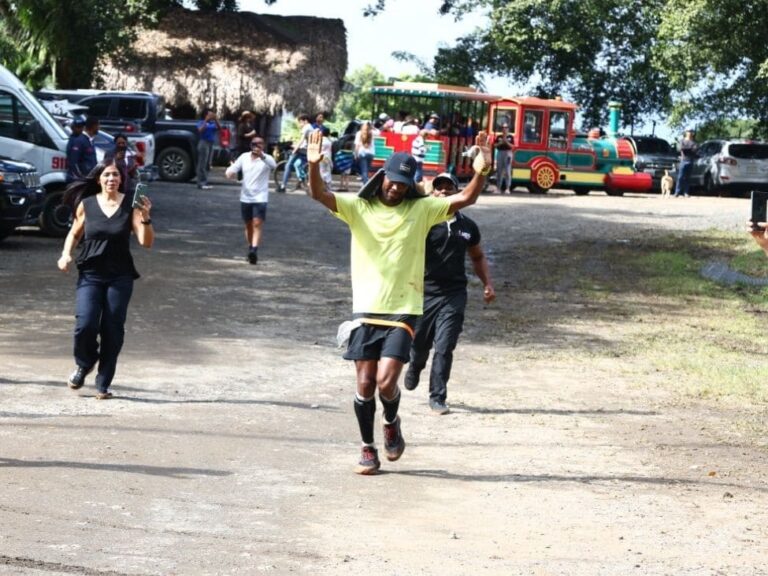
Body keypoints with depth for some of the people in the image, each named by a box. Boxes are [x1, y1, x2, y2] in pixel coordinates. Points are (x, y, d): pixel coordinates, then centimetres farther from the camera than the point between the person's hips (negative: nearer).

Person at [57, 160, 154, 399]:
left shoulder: (130, 205, -2)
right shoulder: (86, 205, 2)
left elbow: (146, 242, -7)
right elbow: (74, 233, 16)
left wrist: (145, 218, -22)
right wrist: (66, 254, -1)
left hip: (120, 277, 0)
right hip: (90, 275, 0)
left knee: (112, 331, 1)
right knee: (85, 325, -13)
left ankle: (103, 384, 13)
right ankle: (84, 364, 18)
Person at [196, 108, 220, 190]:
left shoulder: (213, 123, 11)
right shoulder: (202, 122, -3)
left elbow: (219, 128, -2)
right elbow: (200, 130, -20)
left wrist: (215, 119, -12)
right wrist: (206, 120, -21)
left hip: (211, 144, 7)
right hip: (204, 142, -7)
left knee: (208, 164, 9)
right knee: (202, 163, -8)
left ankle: (205, 182, 13)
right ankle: (201, 183, -9)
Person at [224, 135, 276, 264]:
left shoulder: (266, 159, -7)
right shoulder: (244, 157, 6)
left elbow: (273, 164, -31)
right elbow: (231, 171, 7)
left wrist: (262, 156, -51)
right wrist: (230, 172, -20)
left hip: (260, 198, -4)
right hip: (245, 197, 4)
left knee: (257, 225, -16)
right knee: (248, 225, 14)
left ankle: (254, 250, -24)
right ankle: (251, 249, 28)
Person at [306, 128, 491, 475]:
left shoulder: (421, 210, 3)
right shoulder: (358, 208, 2)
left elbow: (465, 199, -5)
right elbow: (319, 194, -12)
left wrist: (480, 173, -24)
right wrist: (314, 166, -32)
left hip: (403, 311, -1)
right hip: (366, 310, 1)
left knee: (386, 381, -12)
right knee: (365, 384, 2)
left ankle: (392, 424, 20)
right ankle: (368, 449, 20)